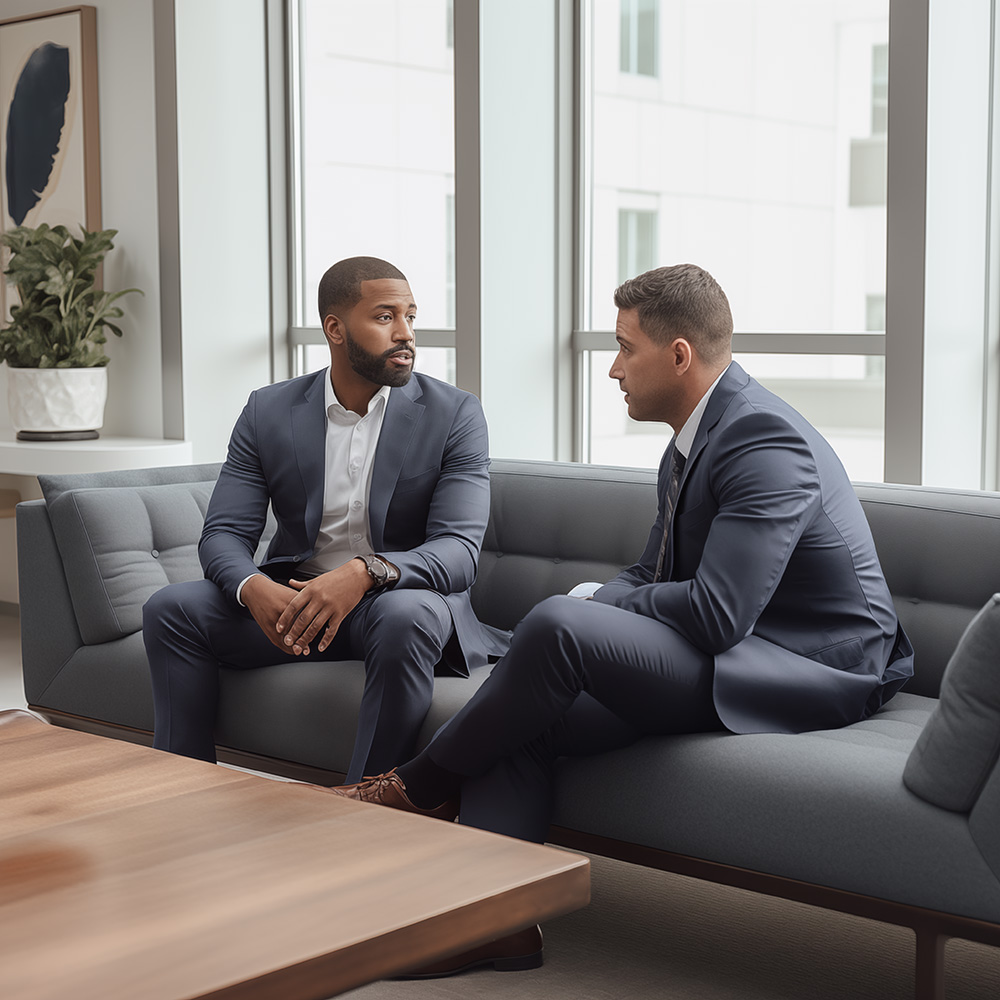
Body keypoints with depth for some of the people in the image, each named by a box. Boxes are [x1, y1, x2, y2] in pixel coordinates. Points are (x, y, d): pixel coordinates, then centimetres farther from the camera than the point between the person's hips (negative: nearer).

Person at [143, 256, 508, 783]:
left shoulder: (455, 414, -7)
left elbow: (458, 552, -17)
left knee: (408, 618, -37)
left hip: (403, 599, -3)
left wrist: (365, 573, -37)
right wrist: (254, 588, -27)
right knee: (170, 609, -18)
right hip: (290, 600, 3)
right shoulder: (268, 412, 2)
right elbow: (223, 534, -2)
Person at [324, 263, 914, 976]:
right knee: (520, 719, -7)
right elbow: (651, 575, 20)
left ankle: (418, 790, -7)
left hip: (814, 670, -10)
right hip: (734, 653, 10)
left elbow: (715, 613, -28)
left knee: (558, 626, -27)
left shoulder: (764, 439, -20)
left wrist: (588, 610, -11)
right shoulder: (694, 440, 13)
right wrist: (594, 604, -3)